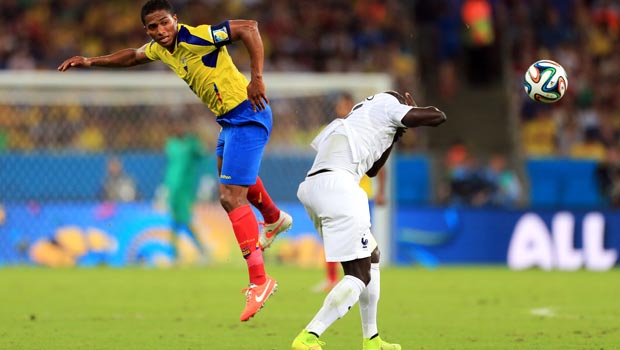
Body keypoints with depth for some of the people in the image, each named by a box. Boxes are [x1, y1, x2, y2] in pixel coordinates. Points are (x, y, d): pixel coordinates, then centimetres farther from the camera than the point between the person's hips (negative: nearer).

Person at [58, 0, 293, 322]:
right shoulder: (160, 49, 5)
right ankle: (275, 219, 66)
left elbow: (248, 27, -28)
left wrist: (256, 77, -33)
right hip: (229, 119, 10)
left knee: (231, 198, -16)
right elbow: (132, 56, 27)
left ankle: (259, 280, -15)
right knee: (239, 179, 36)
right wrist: (91, 61, 22)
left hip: (246, 115, -10)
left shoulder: (196, 38, -22)